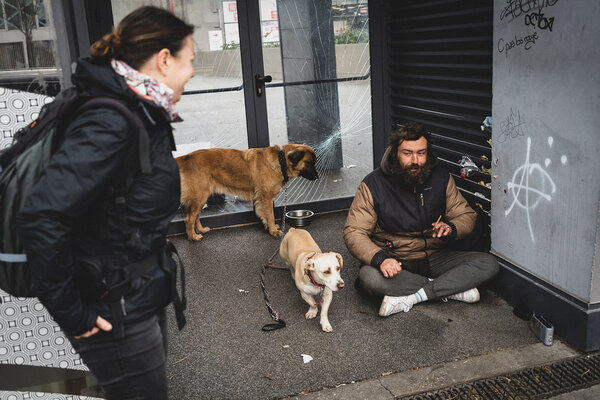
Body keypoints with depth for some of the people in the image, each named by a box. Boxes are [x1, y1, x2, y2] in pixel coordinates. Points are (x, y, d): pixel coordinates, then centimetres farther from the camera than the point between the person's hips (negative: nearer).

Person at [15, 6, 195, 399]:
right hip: (116, 317, -9)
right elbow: (40, 218, -32)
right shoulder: (109, 124, -26)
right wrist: (71, 311, -23)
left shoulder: (143, 116, 3)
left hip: (143, 299, 9)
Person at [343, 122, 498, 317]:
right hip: (395, 263, -2)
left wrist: (450, 228, -18)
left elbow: (466, 215, 7)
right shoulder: (373, 184, -11)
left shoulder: (440, 177, -2)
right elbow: (354, 233, -14)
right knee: (368, 277, -35)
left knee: (488, 264, -17)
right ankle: (451, 288, -20)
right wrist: (380, 258, -33)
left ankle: (409, 298, -23)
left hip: (434, 258, 3)